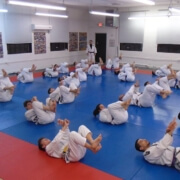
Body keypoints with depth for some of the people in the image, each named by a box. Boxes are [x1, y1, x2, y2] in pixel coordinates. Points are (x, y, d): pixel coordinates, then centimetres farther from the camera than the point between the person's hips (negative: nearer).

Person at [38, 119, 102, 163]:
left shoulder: (56, 142, 35)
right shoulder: (48, 149, 9)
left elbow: (66, 137, 29)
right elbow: (56, 140, -10)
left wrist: (66, 126, 12)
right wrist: (64, 128, -6)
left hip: (81, 149, 8)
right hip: (73, 155, -8)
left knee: (82, 127, -5)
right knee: (72, 134, -31)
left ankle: (92, 142, -30)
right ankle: (92, 147, -34)